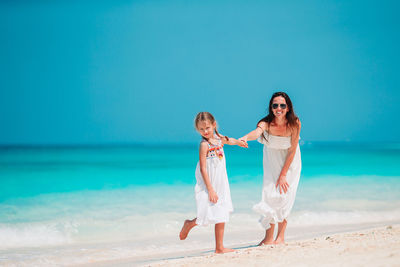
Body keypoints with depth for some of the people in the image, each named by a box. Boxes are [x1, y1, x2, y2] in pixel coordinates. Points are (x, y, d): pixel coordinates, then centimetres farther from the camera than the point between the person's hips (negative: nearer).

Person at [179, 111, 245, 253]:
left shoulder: (219, 139, 3)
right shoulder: (204, 145, -17)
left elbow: (230, 141, 30)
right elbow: (203, 169, -19)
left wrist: (239, 142, 45)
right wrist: (210, 190, -22)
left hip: (221, 184, 7)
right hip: (208, 185, -7)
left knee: (222, 216, 7)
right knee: (208, 215, -6)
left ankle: (219, 247, 13)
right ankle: (189, 224, 22)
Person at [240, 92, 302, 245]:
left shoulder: (294, 124, -26)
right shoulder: (267, 123, -27)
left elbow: (292, 151, -20)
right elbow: (257, 132, -51)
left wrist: (283, 174, -20)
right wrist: (245, 138, -74)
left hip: (290, 162, 0)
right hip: (272, 161, 1)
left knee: (285, 195, -8)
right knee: (270, 195, -9)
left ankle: (280, 236, 1)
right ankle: (269, 238, -2)